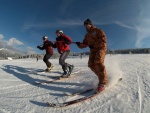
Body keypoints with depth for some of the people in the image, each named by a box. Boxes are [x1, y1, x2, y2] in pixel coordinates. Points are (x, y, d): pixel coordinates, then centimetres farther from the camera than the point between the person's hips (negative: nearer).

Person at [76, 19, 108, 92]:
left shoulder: (98, 30, 6)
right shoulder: (87, 35, 23)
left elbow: (103, 39, -8)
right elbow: (85, 44, 16)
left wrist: (94, 45, -18)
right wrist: (80, 45, -7)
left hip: (101, 47, -6)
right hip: (93, 50, 6)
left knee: (98, 62, -28)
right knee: (91, 64, -11)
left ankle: (103, 81, -22)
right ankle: (101, 77, 5)